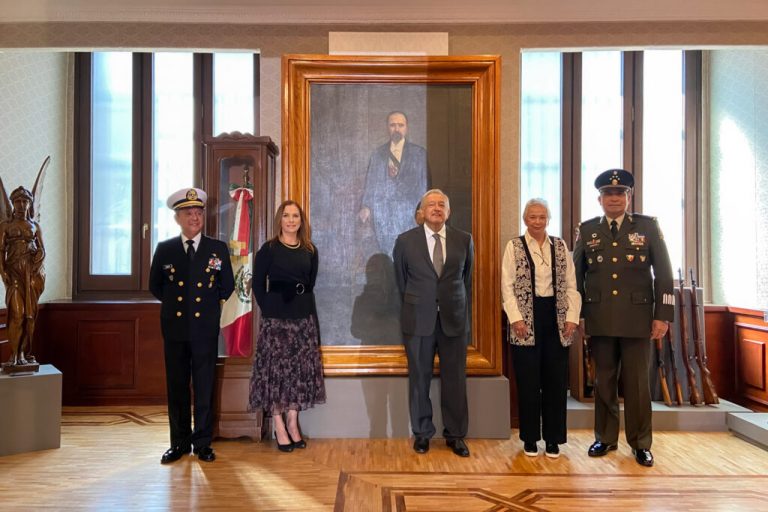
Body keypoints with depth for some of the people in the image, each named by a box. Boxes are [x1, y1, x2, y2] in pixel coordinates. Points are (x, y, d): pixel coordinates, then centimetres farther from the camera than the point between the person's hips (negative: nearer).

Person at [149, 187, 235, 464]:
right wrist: (174, 302, 10)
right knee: (176, 387, 8)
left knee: (205, 387, 5)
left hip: (205, 327, -1)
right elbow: (155, 286, 15)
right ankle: (179, 442, 20)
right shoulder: (164, 249, 4)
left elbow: (227, 286, 11)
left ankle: (203, 443, 17)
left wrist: (211, 304, 9)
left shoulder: (218, 249, 2)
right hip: (175, 327, 1)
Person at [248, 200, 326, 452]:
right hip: (276, 317, -4)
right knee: (275, 368, -1)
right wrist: (268, 310, -6)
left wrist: (304, 306, 4)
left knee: (301, 369, 6)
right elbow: (258, 284, -1)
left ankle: (293, 422, 19)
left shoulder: (310, 251, 9)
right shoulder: (269, 249, -2)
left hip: (304, 318, 4)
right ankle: (279, 427, 8)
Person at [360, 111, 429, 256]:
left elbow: (424, 184, 5)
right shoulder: (378, 154, 15)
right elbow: (370, 182, 12)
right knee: (386, 254, -3)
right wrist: (366, 206, 1)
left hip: (408, 212, -2)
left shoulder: (419, 153, 8)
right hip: (382, 213, 2)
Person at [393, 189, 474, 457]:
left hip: (454, 319, 1)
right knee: (419, 379, 7)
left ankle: (455, 434, 20)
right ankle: (422, 433, 21)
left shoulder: (464, 240, 3)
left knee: (455, 379, 5)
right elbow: (401, 279, 10)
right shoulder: (405, 241, 0)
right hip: (418, 320, -1)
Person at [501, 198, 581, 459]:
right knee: (528, 382, 4)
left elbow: (571, 285, 7)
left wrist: (572, 317, -3)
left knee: (556, 381, 6)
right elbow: (508, 287, -4)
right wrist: (516, 318, -13)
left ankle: (553, 439, 18)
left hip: (556, 319, 3)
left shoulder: (560, 246, 9)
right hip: (526, 320, -2)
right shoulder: (513, 247, 1)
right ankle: (530, 438, 17)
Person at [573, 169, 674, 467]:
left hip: (637, 319, -1)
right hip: (600, 320, 2)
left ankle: (640, 444, 18)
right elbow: (576, 275, 11)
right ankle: (605, 438, 23)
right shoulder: (587, 230, 7)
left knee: (637, 383, 5)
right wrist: (576, 312, 8)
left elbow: (663, 273, 1)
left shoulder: (647, 226, 3)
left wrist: (663, 315, -4)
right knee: (604, 381, 10)